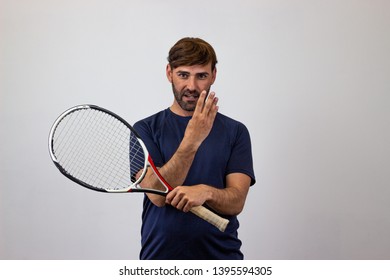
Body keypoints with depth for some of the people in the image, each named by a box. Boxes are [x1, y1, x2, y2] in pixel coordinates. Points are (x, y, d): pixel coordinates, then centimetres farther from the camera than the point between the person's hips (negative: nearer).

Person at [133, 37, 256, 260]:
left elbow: (236, 202, -9)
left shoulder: (235, 131, -1)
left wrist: (205, 192, -29)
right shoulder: (146, 129, -3)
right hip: (160, 256, 0)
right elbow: (158, 195, -15)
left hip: (221, 255, 1)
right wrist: (192, 140, -25)